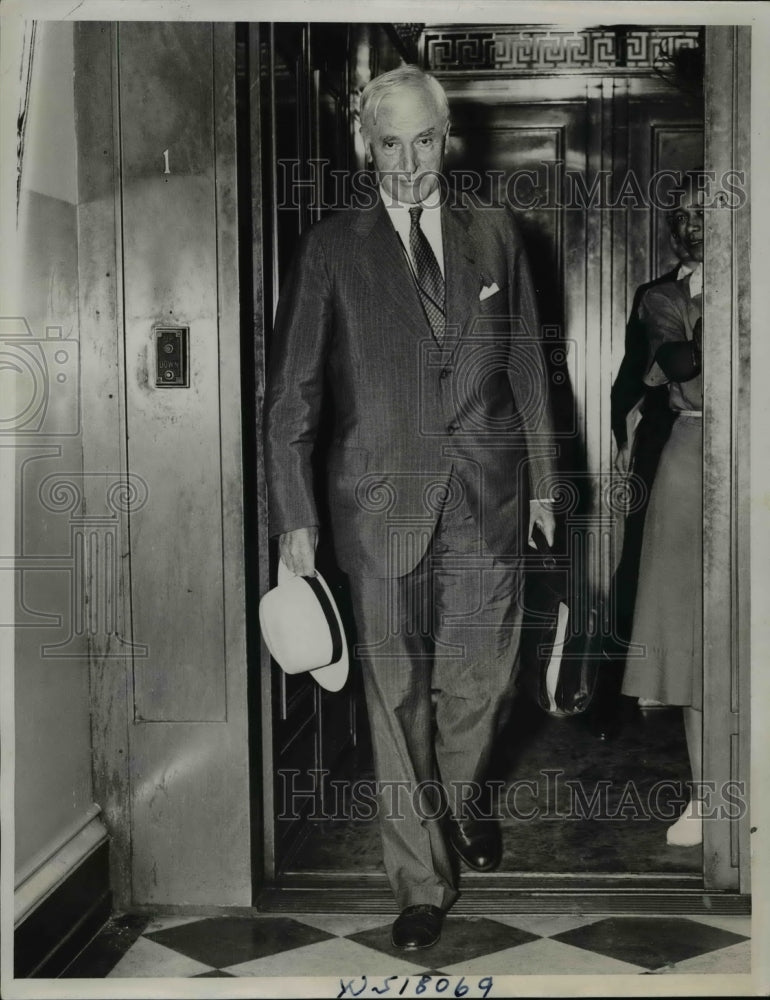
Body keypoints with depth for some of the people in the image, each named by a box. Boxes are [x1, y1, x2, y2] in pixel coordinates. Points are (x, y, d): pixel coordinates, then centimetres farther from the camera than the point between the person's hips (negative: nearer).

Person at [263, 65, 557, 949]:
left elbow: (527, 366, 12)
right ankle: (421, 881, 20)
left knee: (478, 682, 12)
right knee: (397, 701, 4)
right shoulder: (331, 248, -1)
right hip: (382, 507, -2)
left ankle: (463, 795, 45)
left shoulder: (495, 235, 7)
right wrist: (292, 518, -7)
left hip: (488, 503, 2)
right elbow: (289, 393, -3)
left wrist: (541, 481, 12)